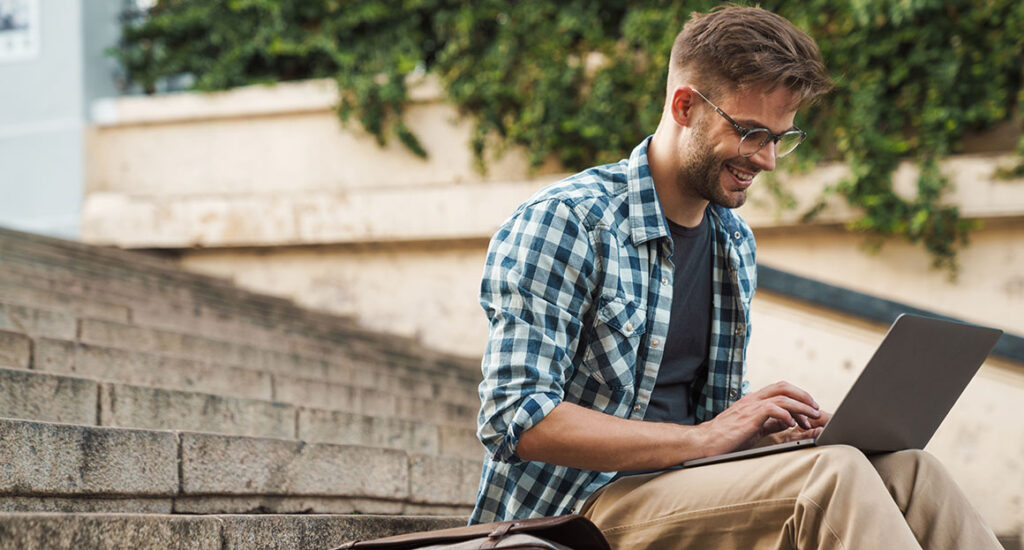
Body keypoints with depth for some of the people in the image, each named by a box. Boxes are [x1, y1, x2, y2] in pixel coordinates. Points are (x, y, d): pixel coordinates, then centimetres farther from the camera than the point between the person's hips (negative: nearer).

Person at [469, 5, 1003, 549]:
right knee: (833, 475, -27)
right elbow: (518, 421, -19)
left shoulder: (734, 243, 15)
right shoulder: (564, 221, -10)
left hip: (685, 491, 7)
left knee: (904, 470, -16)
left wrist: (770, 434, -3)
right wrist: (703, 439, -21)